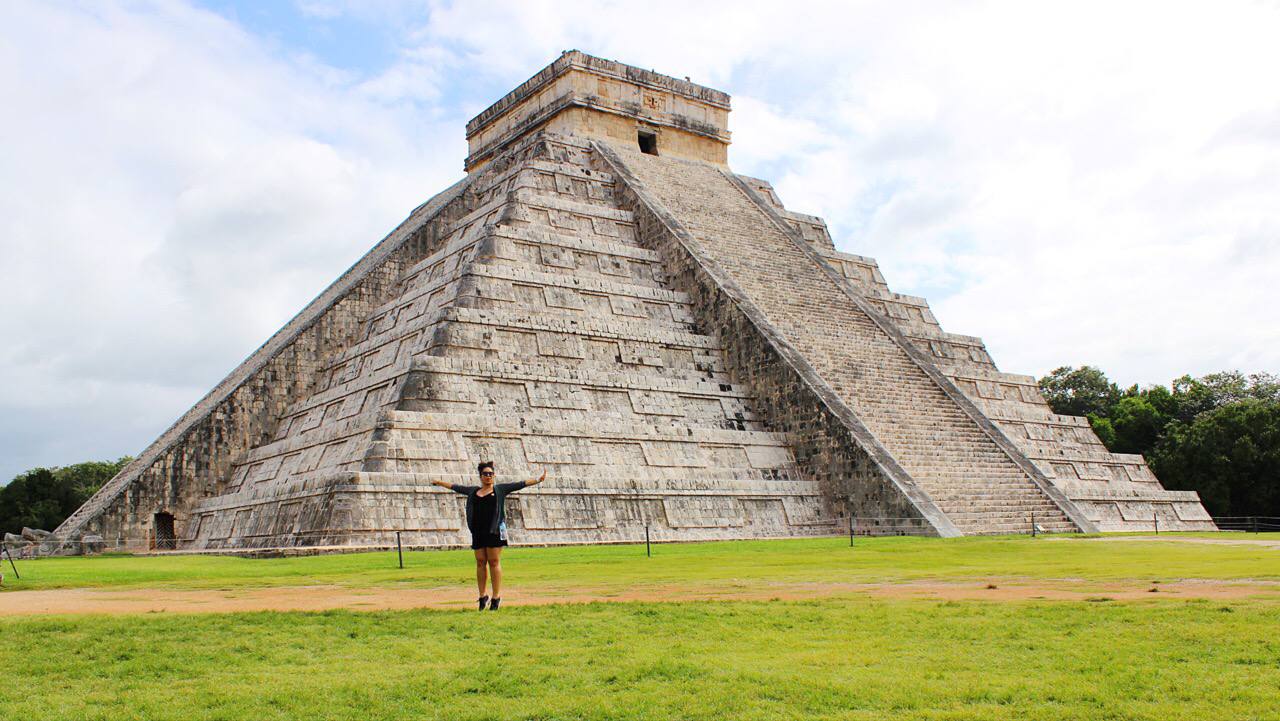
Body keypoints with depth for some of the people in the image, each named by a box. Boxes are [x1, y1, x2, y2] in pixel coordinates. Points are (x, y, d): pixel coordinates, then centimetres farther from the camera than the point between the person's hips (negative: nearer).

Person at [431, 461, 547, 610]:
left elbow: (521, 484, 1)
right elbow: (455, 487, 28)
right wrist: (440, 483, 38)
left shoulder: (500, 489, 6)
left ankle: (496, 597, -1)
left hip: (494, 531, -4)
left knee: (494, 562, -4)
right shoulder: (473, 491, 16)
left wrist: (538, 479, -7)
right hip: (478, 531, 4)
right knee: (480, 562, 6)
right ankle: (482, 596, 14)